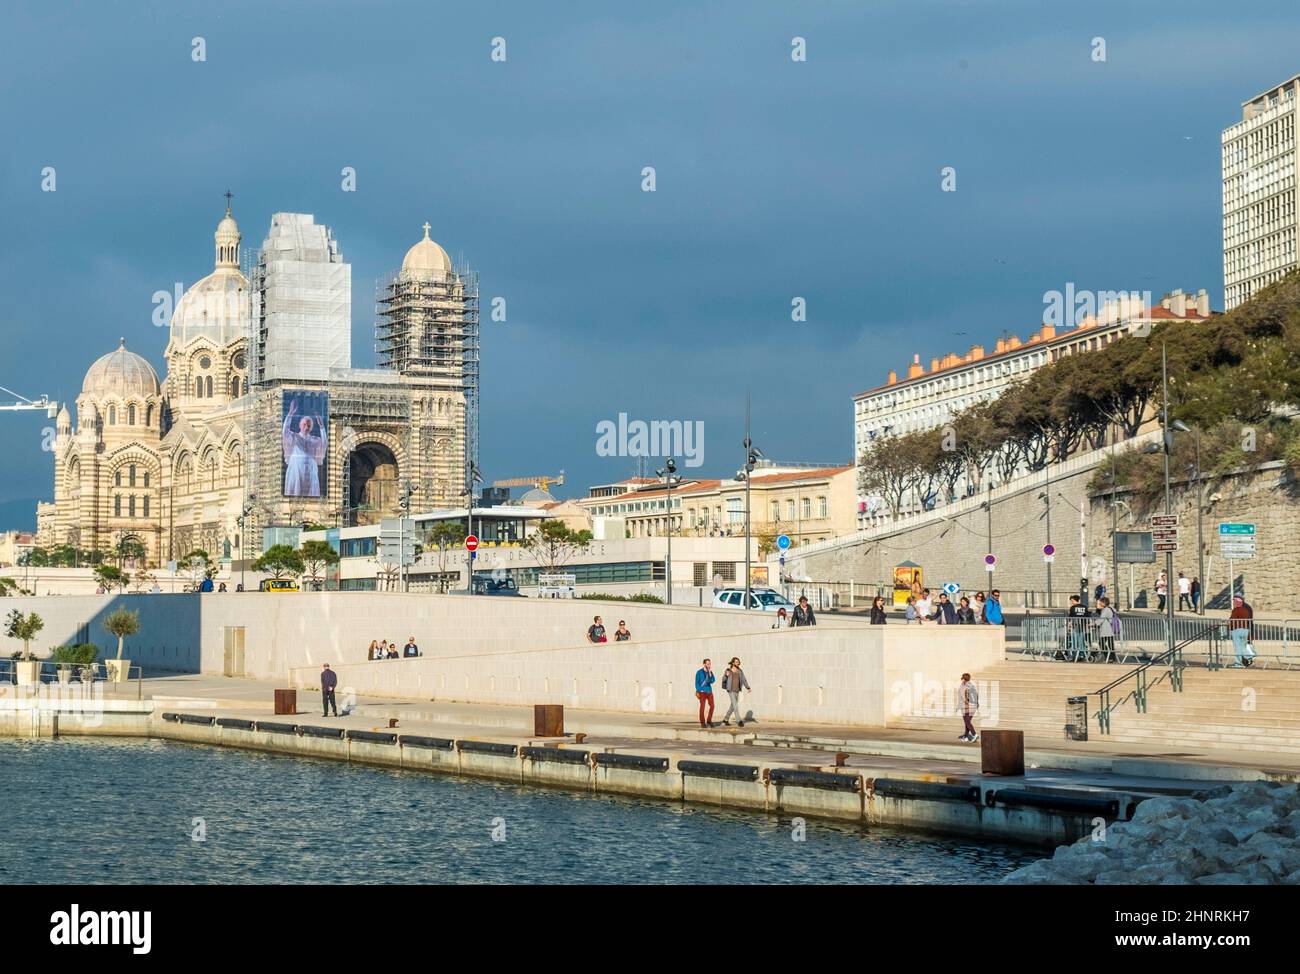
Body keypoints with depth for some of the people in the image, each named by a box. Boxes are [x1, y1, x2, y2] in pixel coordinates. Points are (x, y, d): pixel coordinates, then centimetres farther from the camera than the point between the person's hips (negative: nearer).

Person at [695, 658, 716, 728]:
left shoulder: (710, 672, 8)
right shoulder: (699, 672, -3)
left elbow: (712, 681, -4)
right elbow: (697, 682, -2)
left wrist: (710, 673, -13)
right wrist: (698, 691, -9)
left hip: (709, 691, 5)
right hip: (702, 691, -5)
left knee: (712, 705, -1)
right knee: (702, 706, -8)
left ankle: (709, 720, 14)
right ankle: (702, 722, -2)